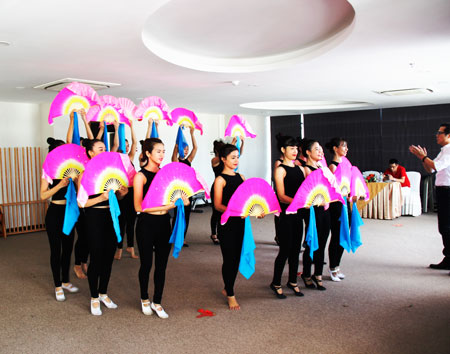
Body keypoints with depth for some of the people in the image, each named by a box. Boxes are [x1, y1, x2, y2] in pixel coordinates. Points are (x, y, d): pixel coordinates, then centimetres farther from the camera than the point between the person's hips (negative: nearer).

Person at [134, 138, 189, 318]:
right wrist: (163, 207, -20)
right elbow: (138, 207, -13)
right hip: (147, 224, -5)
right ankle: (144, 299, 33)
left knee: (161, 264, 10)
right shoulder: (141, 176, -9)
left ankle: (157, 302, 25)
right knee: (147, 263, 9)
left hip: (164, 223, 5)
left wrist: (180, 199, -9)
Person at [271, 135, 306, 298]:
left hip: (298, 213, 6)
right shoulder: (280, 170, -8)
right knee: (285, 250, -1)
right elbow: (282, 196, -16)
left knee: (296, 249, 13)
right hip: (285, 214, -6)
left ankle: (292, 281, 27)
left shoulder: (300, 169, 13)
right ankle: (276, 283, 15)